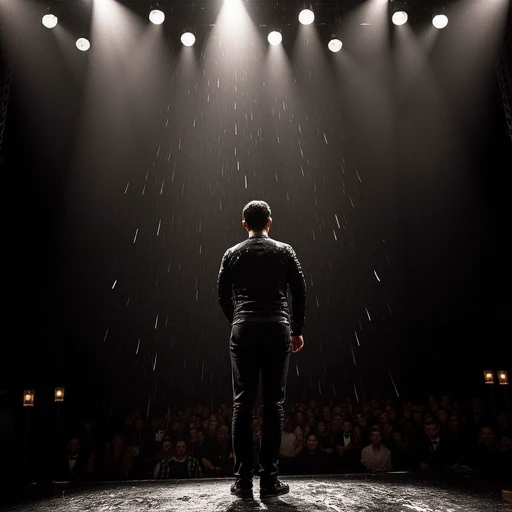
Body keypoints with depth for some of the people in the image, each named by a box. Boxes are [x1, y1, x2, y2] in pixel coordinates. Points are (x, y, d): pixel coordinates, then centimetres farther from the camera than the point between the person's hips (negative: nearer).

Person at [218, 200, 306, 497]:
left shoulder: (232, 254, 9)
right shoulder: (284, 251, 6)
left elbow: (223, 296, 11)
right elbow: (300, 292, 4)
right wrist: (297, 330, 13)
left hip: (243, 331, 1)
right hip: (277, 329, -1)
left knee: (243, 404, 5)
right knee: (274, 404, 3)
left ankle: (243, 480, 8)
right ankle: (270, 480, 6)